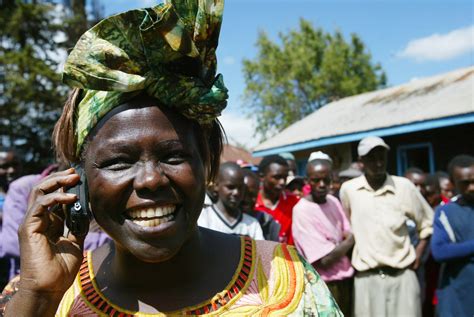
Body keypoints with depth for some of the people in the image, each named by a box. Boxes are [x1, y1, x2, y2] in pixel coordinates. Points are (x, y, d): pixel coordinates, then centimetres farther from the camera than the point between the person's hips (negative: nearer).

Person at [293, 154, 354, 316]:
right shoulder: (301, 210, -18)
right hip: (324, 286, -6)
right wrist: (349, 240, -5)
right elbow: (325, 260, -19)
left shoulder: (334, 201, 4)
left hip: (346, 280, 6)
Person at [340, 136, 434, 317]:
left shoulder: (404, 187, -3)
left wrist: (419, 252, 0)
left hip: (402, 275, 0)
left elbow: (427, 222, 9)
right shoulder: (348, 189, -2)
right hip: (366, 277, 0)